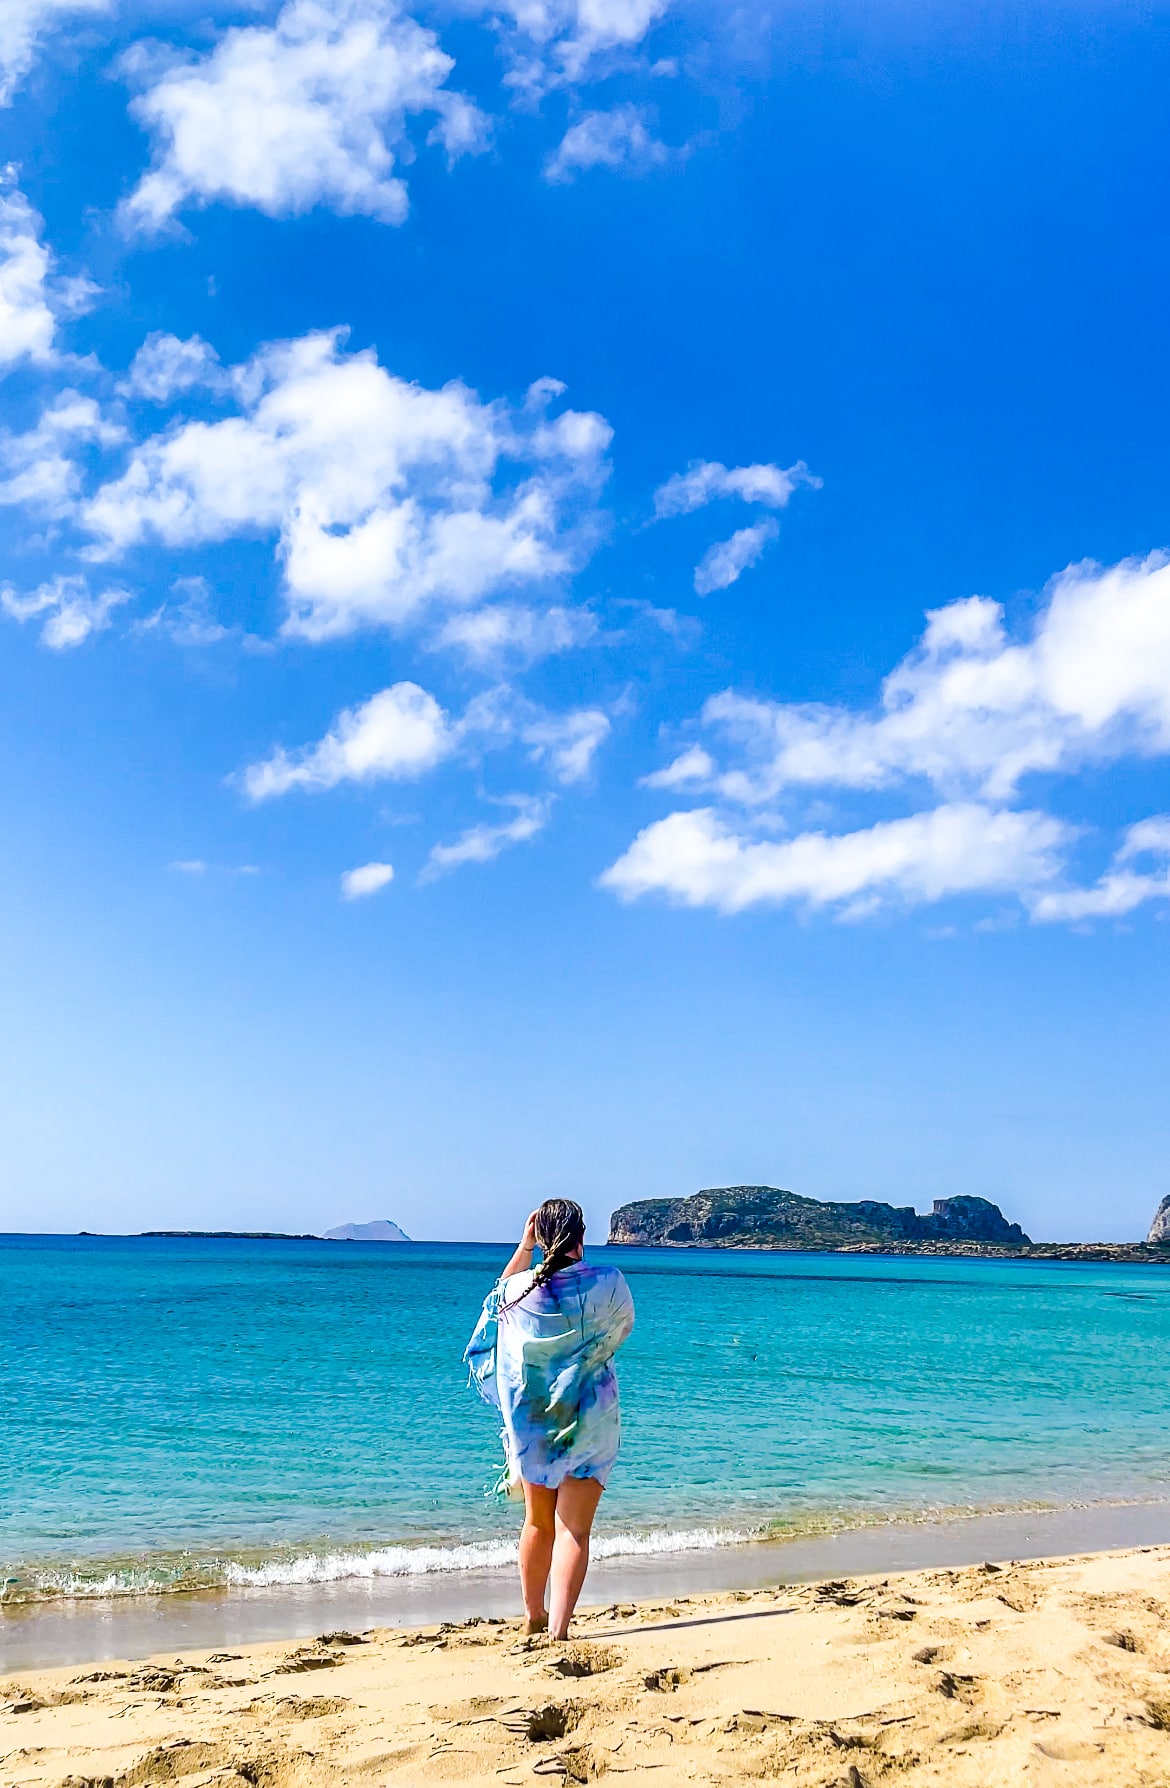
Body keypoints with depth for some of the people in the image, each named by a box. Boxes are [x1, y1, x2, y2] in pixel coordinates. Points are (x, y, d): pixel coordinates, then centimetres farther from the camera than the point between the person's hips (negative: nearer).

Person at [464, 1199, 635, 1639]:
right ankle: (559, 1627, -10)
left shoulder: (519, 1288, -9)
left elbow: (500, 1294, 17)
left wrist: (524, 1246, 11)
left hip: (531, 1419, 3)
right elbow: (624, 1326, 8)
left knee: (538, 1523, 19)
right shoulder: (607, 1284, -13)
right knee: (575, 1528, -1)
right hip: (591, 1420, -2)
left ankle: (534, 1617, 34)